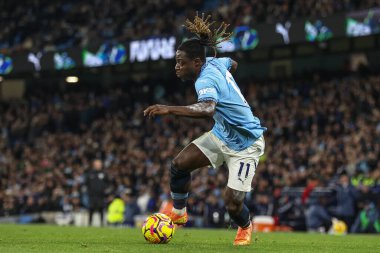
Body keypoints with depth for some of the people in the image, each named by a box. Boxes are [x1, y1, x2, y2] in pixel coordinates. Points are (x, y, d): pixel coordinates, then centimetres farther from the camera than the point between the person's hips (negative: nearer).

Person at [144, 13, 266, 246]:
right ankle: (179, 213, 13)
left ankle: (246, 227, 24)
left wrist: (170, 110, -60)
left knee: (232, 205, -11)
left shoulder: (206, 80, -31)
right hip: (222, 134, 9)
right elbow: (233, 63, 19)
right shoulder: (214, 63, -5)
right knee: (180, 164, -8)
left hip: (245, 145, -9)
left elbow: (207, 109, -53)